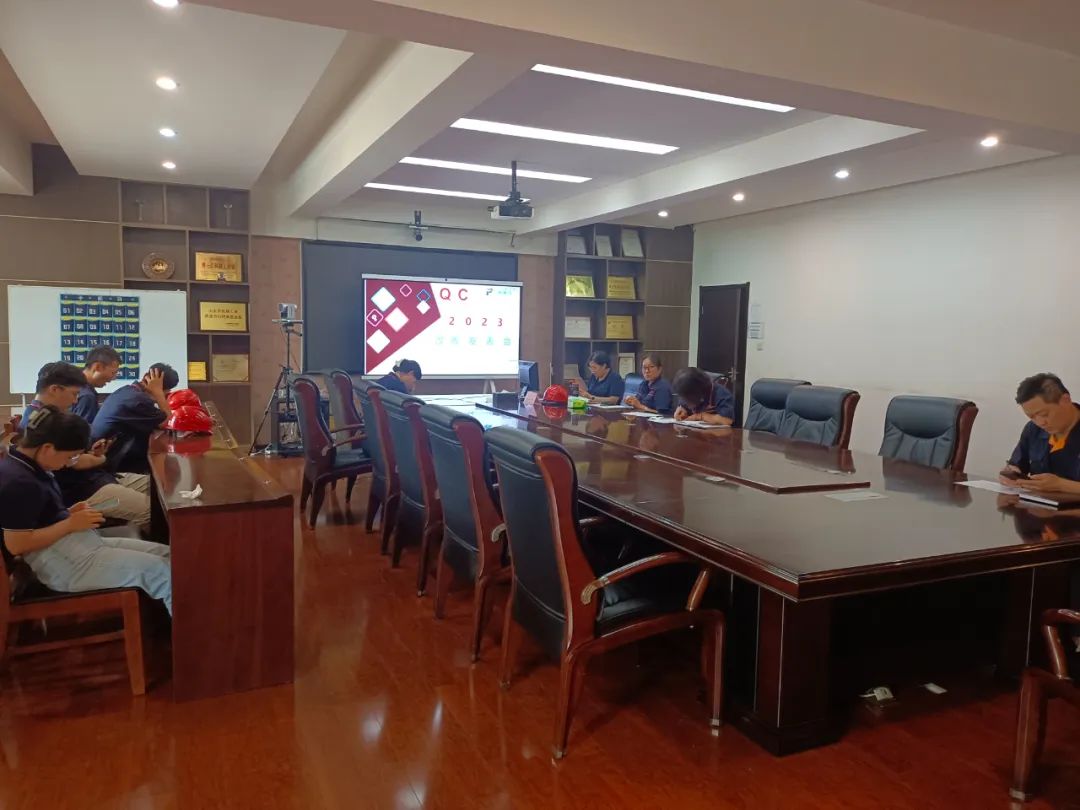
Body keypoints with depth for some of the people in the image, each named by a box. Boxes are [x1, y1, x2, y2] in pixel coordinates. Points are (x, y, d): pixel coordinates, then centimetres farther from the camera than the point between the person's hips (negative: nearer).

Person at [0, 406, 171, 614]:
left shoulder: (28, 468, 13)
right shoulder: (18, 482, -18)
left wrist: (69, 513, 7)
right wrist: (70, 523, -15)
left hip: (82, 542, 11)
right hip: (62, 562, -11)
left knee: (166, 555, 2)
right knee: (160, 572, -19)